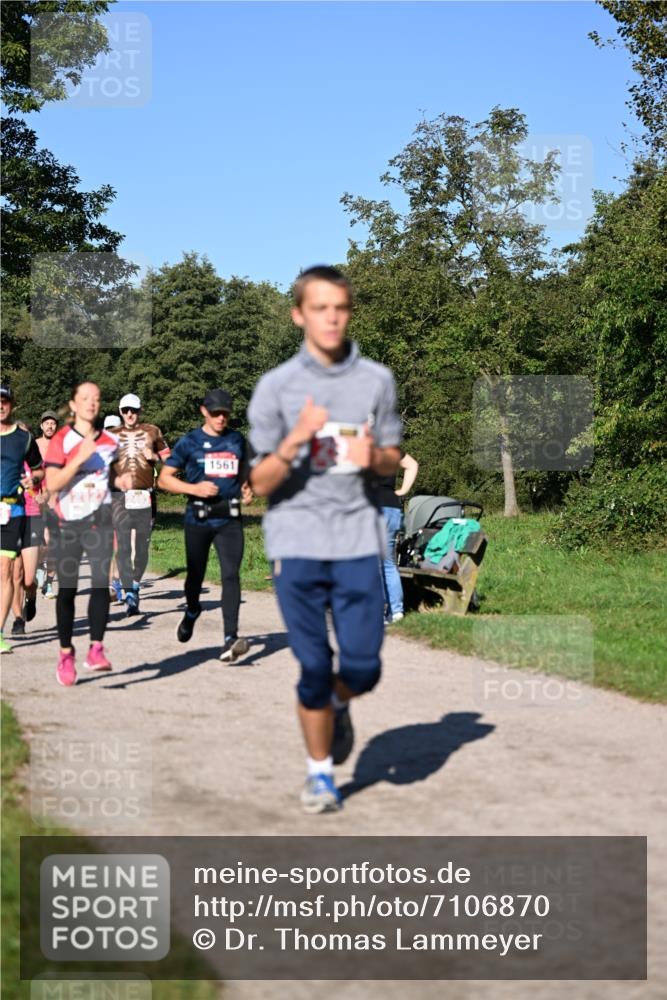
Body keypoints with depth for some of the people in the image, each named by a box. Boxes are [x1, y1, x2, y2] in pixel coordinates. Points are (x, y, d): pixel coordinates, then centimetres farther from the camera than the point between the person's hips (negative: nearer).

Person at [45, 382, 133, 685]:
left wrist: (121, 480, 2)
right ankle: (66, 654, 15)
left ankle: (96, 649, -12)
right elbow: (52, 483, -15)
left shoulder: (110, 440, 9)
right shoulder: (61, 440, -5)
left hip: (100, 520, 2)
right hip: (67, 522, -2)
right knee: (67, 589, 3)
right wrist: (80, 458, -24)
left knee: (101, 583, -15)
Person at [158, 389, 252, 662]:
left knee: (231, 575, -13)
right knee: (196, 575, 8)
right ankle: (192, 612, 43)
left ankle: (230, 640, -20)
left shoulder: (237, 440, 10)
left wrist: (246, 488, 6)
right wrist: (194, 488, -15)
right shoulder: (190, 442, 0)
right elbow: (164, 478, 0)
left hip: (229, 519, 1)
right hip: (198, 519, -1)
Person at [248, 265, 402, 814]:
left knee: (363, 668, -3)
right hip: (296, 542, -1)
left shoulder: (377, 379, 5)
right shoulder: (276, 386, -2)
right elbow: (260, 484, -2)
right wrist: (294, 442, -21)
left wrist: (373, 456, -9)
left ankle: (338, 706, 33)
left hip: (359, 541, 2)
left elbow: (393, 460, 15)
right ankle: (320, 773, 21)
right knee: (314, 666, 1)